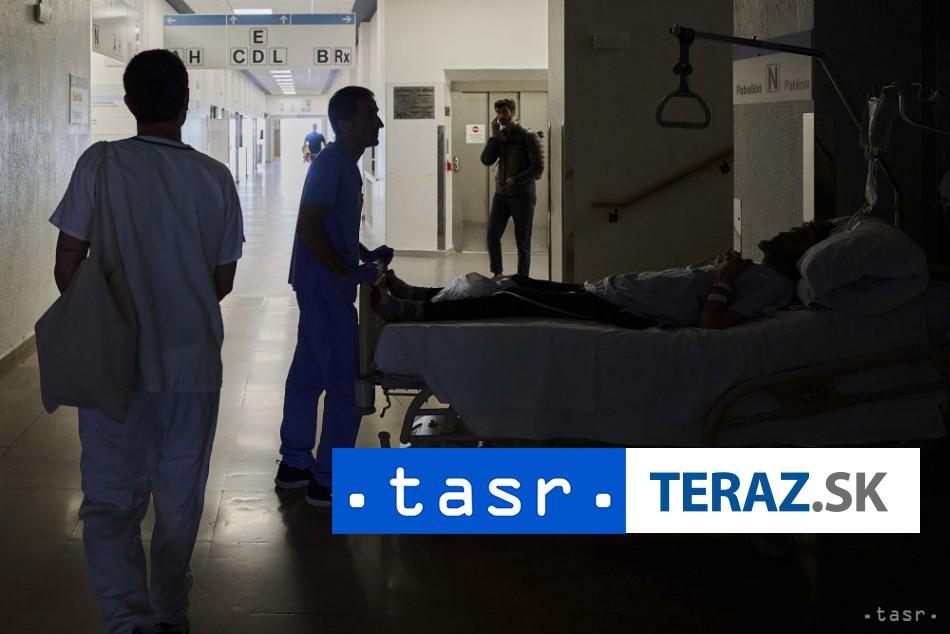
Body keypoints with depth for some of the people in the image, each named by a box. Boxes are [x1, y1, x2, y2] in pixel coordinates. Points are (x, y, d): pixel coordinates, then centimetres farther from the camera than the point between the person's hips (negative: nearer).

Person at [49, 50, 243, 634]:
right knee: (181, 498, 16)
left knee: (111, 499, 3)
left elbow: (68, 265, -8)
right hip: (193, 361, 2)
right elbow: (224, 281, 4)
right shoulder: (215, 177, -3)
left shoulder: (101, 164, -8)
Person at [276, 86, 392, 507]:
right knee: (346, 384, -6)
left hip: (319, 286, 10)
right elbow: (309, 227, -22)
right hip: (325, 287, -10)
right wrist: (348, 272, -20)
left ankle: (294, 465, 24)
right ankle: (327, 483, 0)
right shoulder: (331, 164, -17)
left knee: (308, 374, 15)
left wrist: (367, 255, 12)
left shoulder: (344, 165, 14)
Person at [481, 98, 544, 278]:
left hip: (522, 195, -5)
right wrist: (494, 136, -10)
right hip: (501, 195, 5)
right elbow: (486, 160, -2)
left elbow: (538, 168, -11)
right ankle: (497, 275, 10)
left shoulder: (528, 137, -7)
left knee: (523, 242, 1)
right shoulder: (500, 136, 8)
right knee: (492, 235, -3)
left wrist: (515, 180, -20)